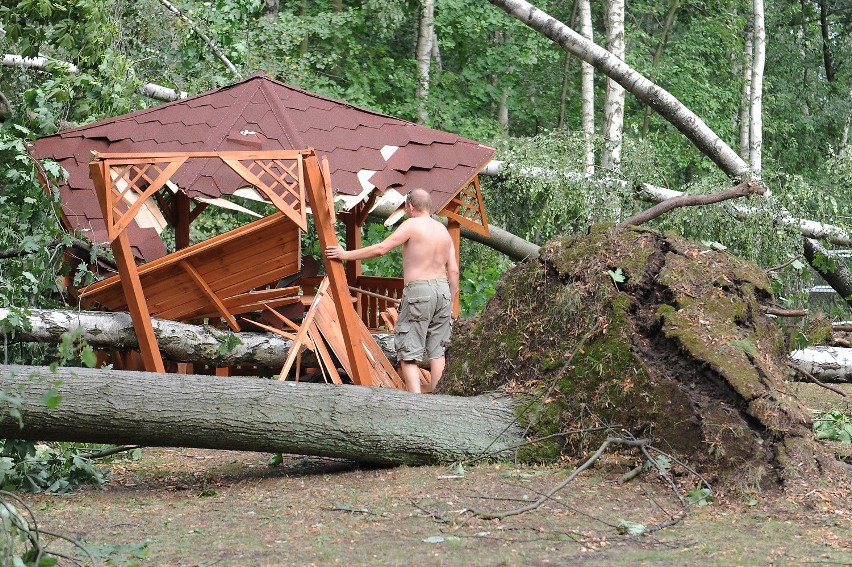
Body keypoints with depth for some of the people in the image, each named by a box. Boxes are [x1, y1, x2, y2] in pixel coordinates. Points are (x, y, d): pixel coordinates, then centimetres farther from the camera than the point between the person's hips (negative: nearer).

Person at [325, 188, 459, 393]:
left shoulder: (412, 225, -4)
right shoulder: (443, 230, 15)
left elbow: (381, 249, -10)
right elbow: (453, 271, 12)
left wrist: (347, 255, -3)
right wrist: (451, 302, 19)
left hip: (418, 289, -6)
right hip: (442, 288, 6)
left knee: (408, 353, -3)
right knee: (436, 351, 12)